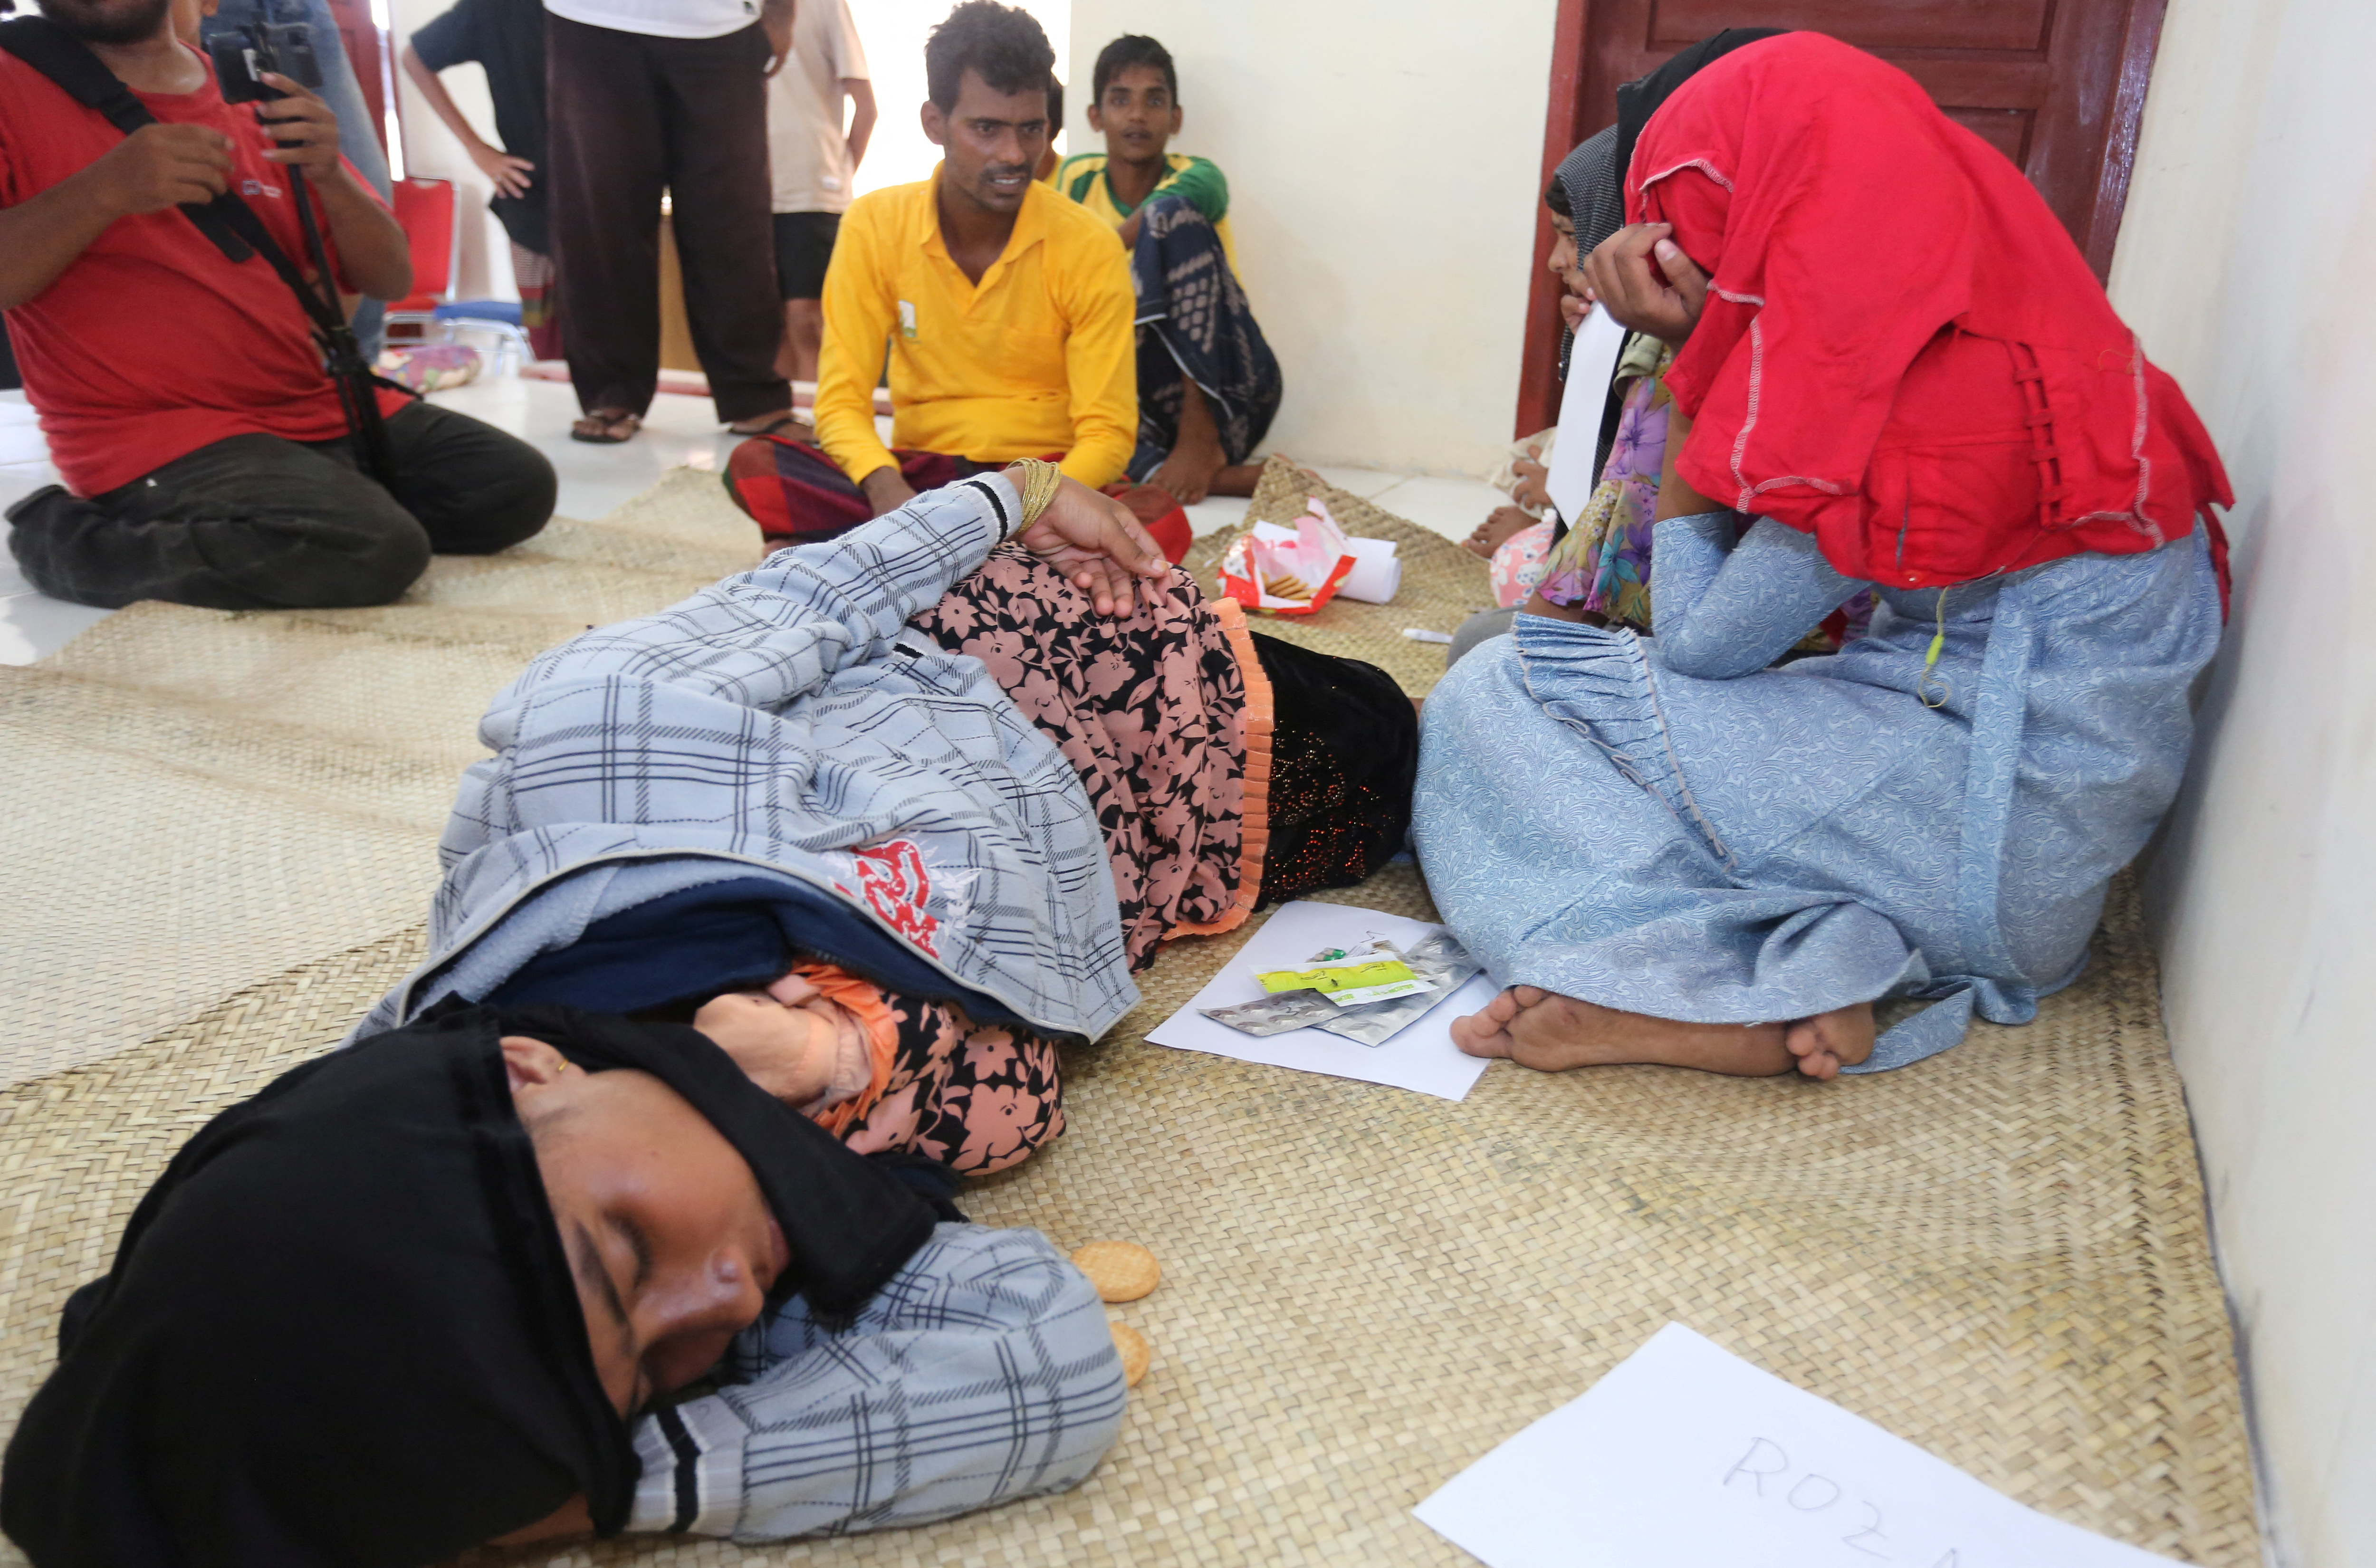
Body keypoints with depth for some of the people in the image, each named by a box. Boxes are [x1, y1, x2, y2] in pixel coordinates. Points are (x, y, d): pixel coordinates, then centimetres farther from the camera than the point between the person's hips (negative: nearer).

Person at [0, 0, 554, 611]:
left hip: (320, 410, 6)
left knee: (518, 486, -6)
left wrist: (329, 175, -11)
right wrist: (104, 190, -24)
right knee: (372, 549, -30)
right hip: (159, 437, -6)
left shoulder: (255, 95, 10)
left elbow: (390, 278, 8)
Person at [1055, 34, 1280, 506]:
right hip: (1148, 402, 3)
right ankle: (1227, 476, -34)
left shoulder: (1197, 179, -1)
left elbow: (1159, 220, -23)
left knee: (1174, 214, -22)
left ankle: (1202, 438, -26)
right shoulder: (1076, 179, 10)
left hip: (1224, 390, -3)